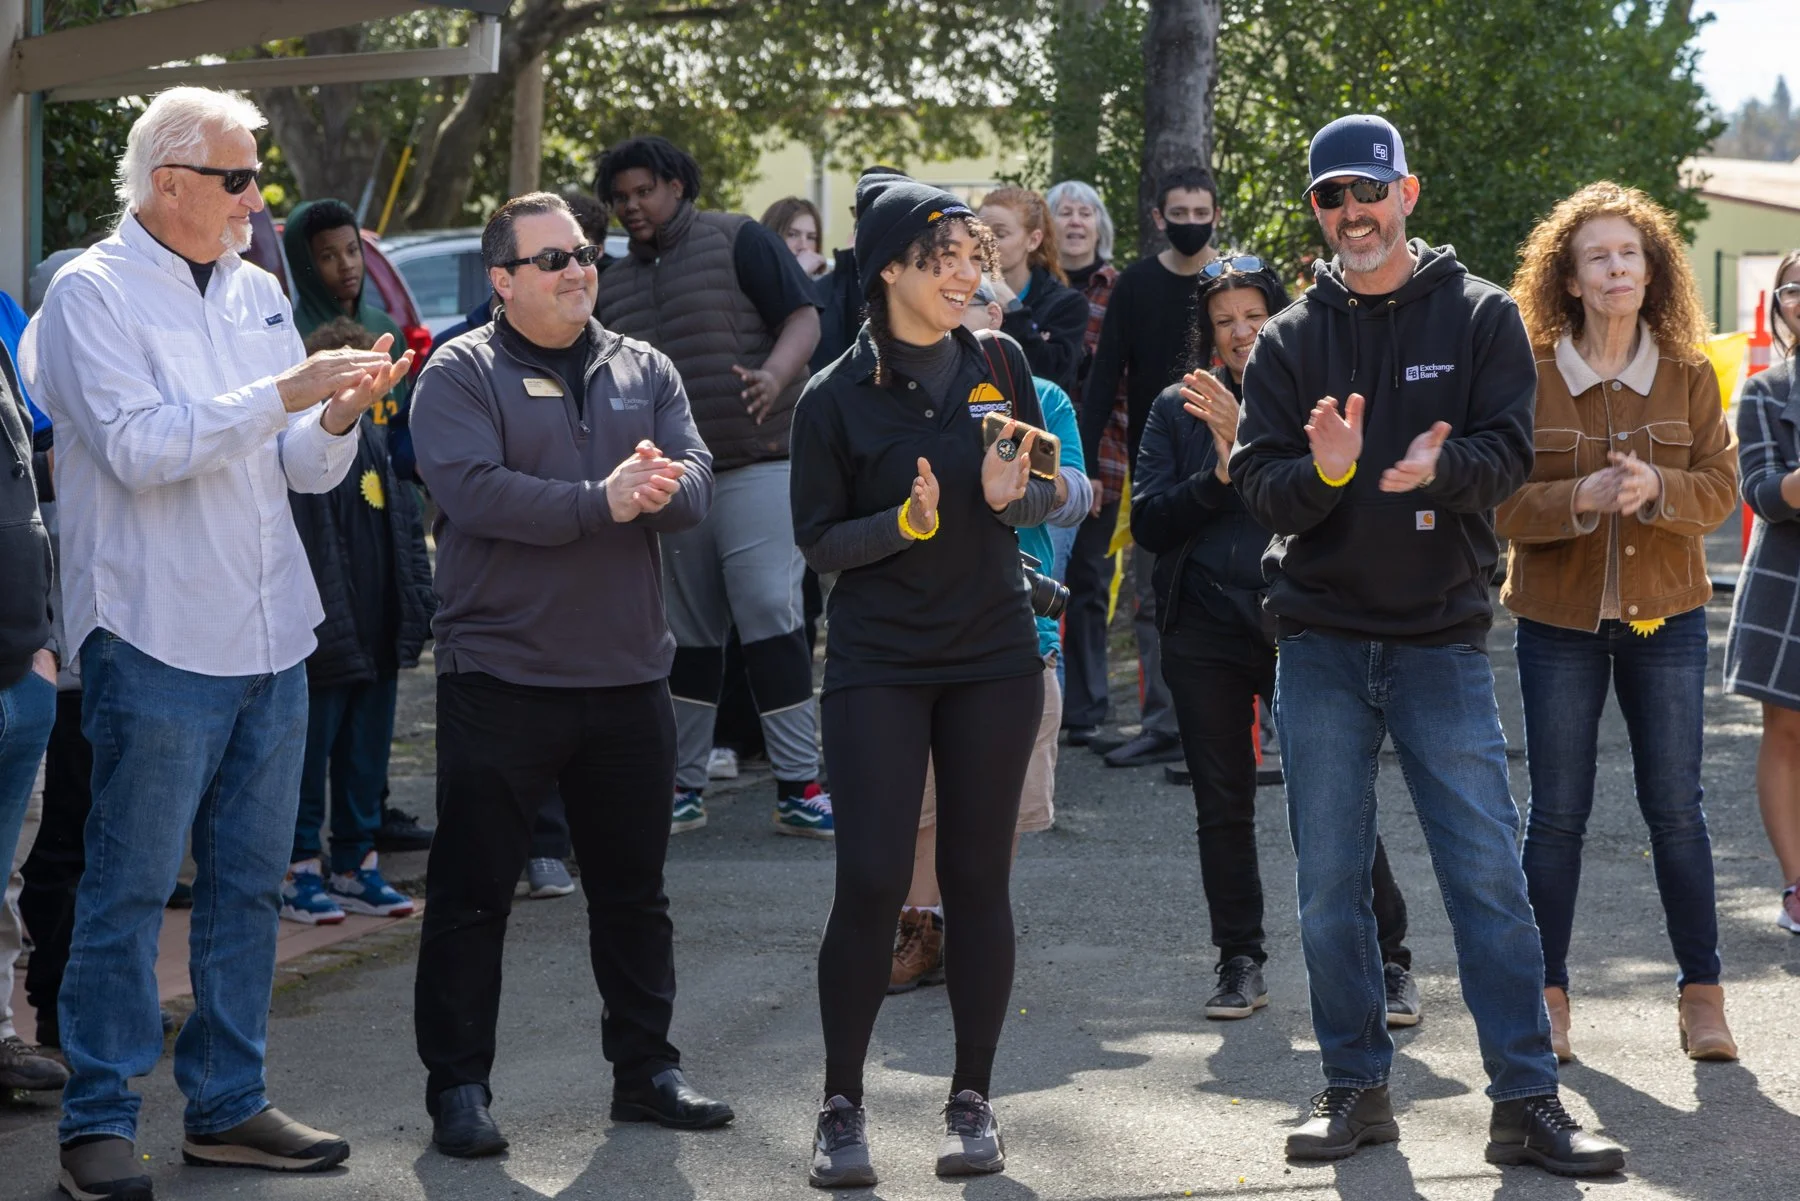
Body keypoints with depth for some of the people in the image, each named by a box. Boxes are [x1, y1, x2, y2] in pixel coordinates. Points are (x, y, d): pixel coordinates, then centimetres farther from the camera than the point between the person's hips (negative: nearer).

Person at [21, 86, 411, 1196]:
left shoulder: (258, 294, 13)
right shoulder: (94, 294, -6)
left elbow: (305, 469, 14)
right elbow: (139, 449, -18)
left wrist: (339, 417, -7)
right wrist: (282, 393, -20)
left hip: (272, 641, 7)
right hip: (158, 644, -7)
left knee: (250, 882, 11)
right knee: (130, 887, -2)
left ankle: (227, 1105, 19)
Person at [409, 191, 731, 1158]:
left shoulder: (642, 370, 11)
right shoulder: (462, 374, -5)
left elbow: (695, 481, 1)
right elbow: (474, 490, -20)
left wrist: (660, 487, -23)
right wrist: (603, 503, -22)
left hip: (628, 676, 5)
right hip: (501, 677, -5)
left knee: (634, 888, 14)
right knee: (473, 889, 1)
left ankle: (645, 1067, 25)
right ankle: (457, 1085, 9)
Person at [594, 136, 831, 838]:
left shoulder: (737, 241, 0)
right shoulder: (614, 285, 18)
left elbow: (803, 317, -6)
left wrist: (774, 373, -25)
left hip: (756, 463, -6)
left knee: (770, 616, -13)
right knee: (688, 633, 10)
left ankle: (798, 786, -10)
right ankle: (683, 787, 17)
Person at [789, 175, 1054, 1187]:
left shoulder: (999, 366, 3)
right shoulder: (837, 397, -5)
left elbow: (1050, 494, 11)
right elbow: (819, 539, -3)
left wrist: (1013, 495, -12)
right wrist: (908, 520, -20)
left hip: (994, 658, 3)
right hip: (879, 665, -2)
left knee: (978, 877, 5)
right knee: (873, 879, -8)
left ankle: (974, 1102, 16)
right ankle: (843, 1107, 5)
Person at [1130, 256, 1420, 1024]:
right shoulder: (1178, 409, 8)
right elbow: (1147, 523, 2)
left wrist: (1247, 443, -22)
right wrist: (1219, 477, -12)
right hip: (1204, 630, 3)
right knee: (1222, 807, 8)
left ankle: (1388, 962, 1)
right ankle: (1240, 963, 19)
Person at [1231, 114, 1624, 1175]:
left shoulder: (1481, 316, 4)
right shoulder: (1291, 340, 8)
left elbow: (1509, 454, -7)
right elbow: (1257, 482, -2)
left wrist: (1438, 467, -28)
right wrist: (1324, 471, -23)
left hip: (1444, 638, -2)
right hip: (1322, 642, 2)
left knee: (1489, 871, -4)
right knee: (1331, 881, 5)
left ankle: (1528, 1101, 1)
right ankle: (1358, 1088, 17)